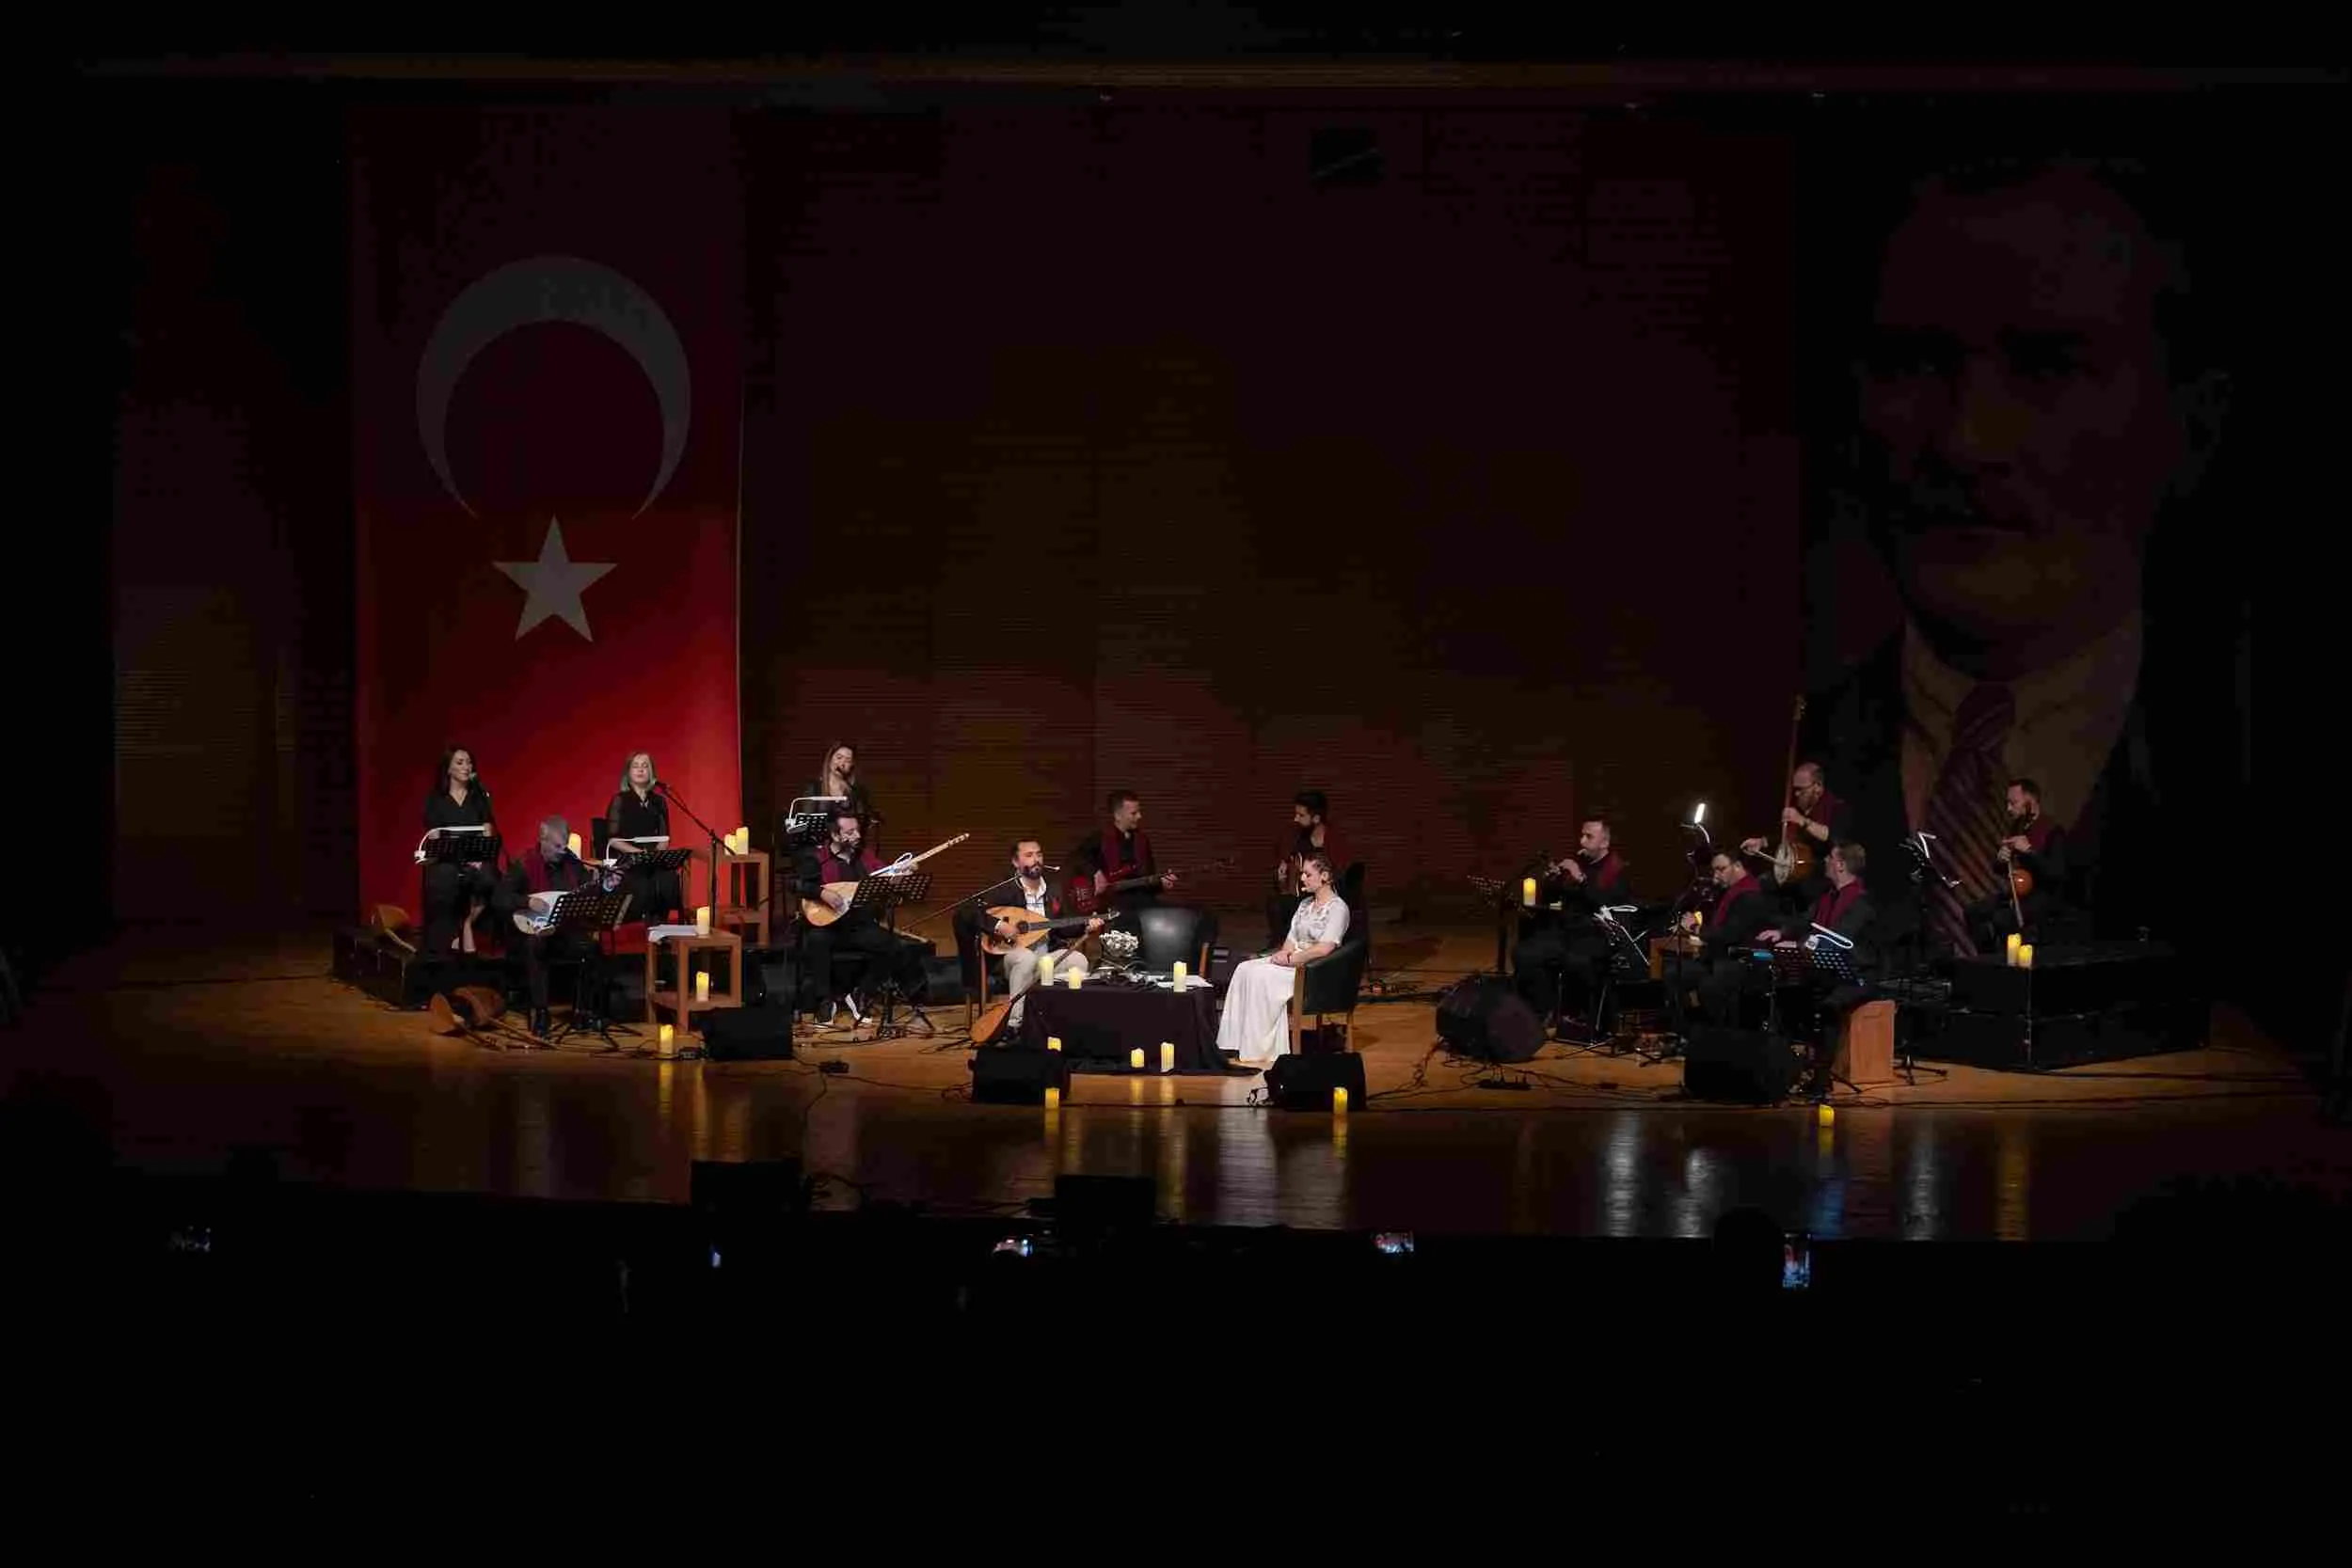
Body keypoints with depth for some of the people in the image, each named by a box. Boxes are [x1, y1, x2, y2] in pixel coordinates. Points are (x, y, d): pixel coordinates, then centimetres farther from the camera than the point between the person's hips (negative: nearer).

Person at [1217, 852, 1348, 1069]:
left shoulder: (1337, 908, -8)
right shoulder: (1305, 904, 19)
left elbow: (1324, 948, -20)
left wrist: (1291, 959, -17)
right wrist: (1284, 953, -5)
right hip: (1293, 961, 8)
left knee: (1261, 977, -27)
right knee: (1245, 970, -15)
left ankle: (1258, 1051, -22)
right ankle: (1238, 1045, -21)